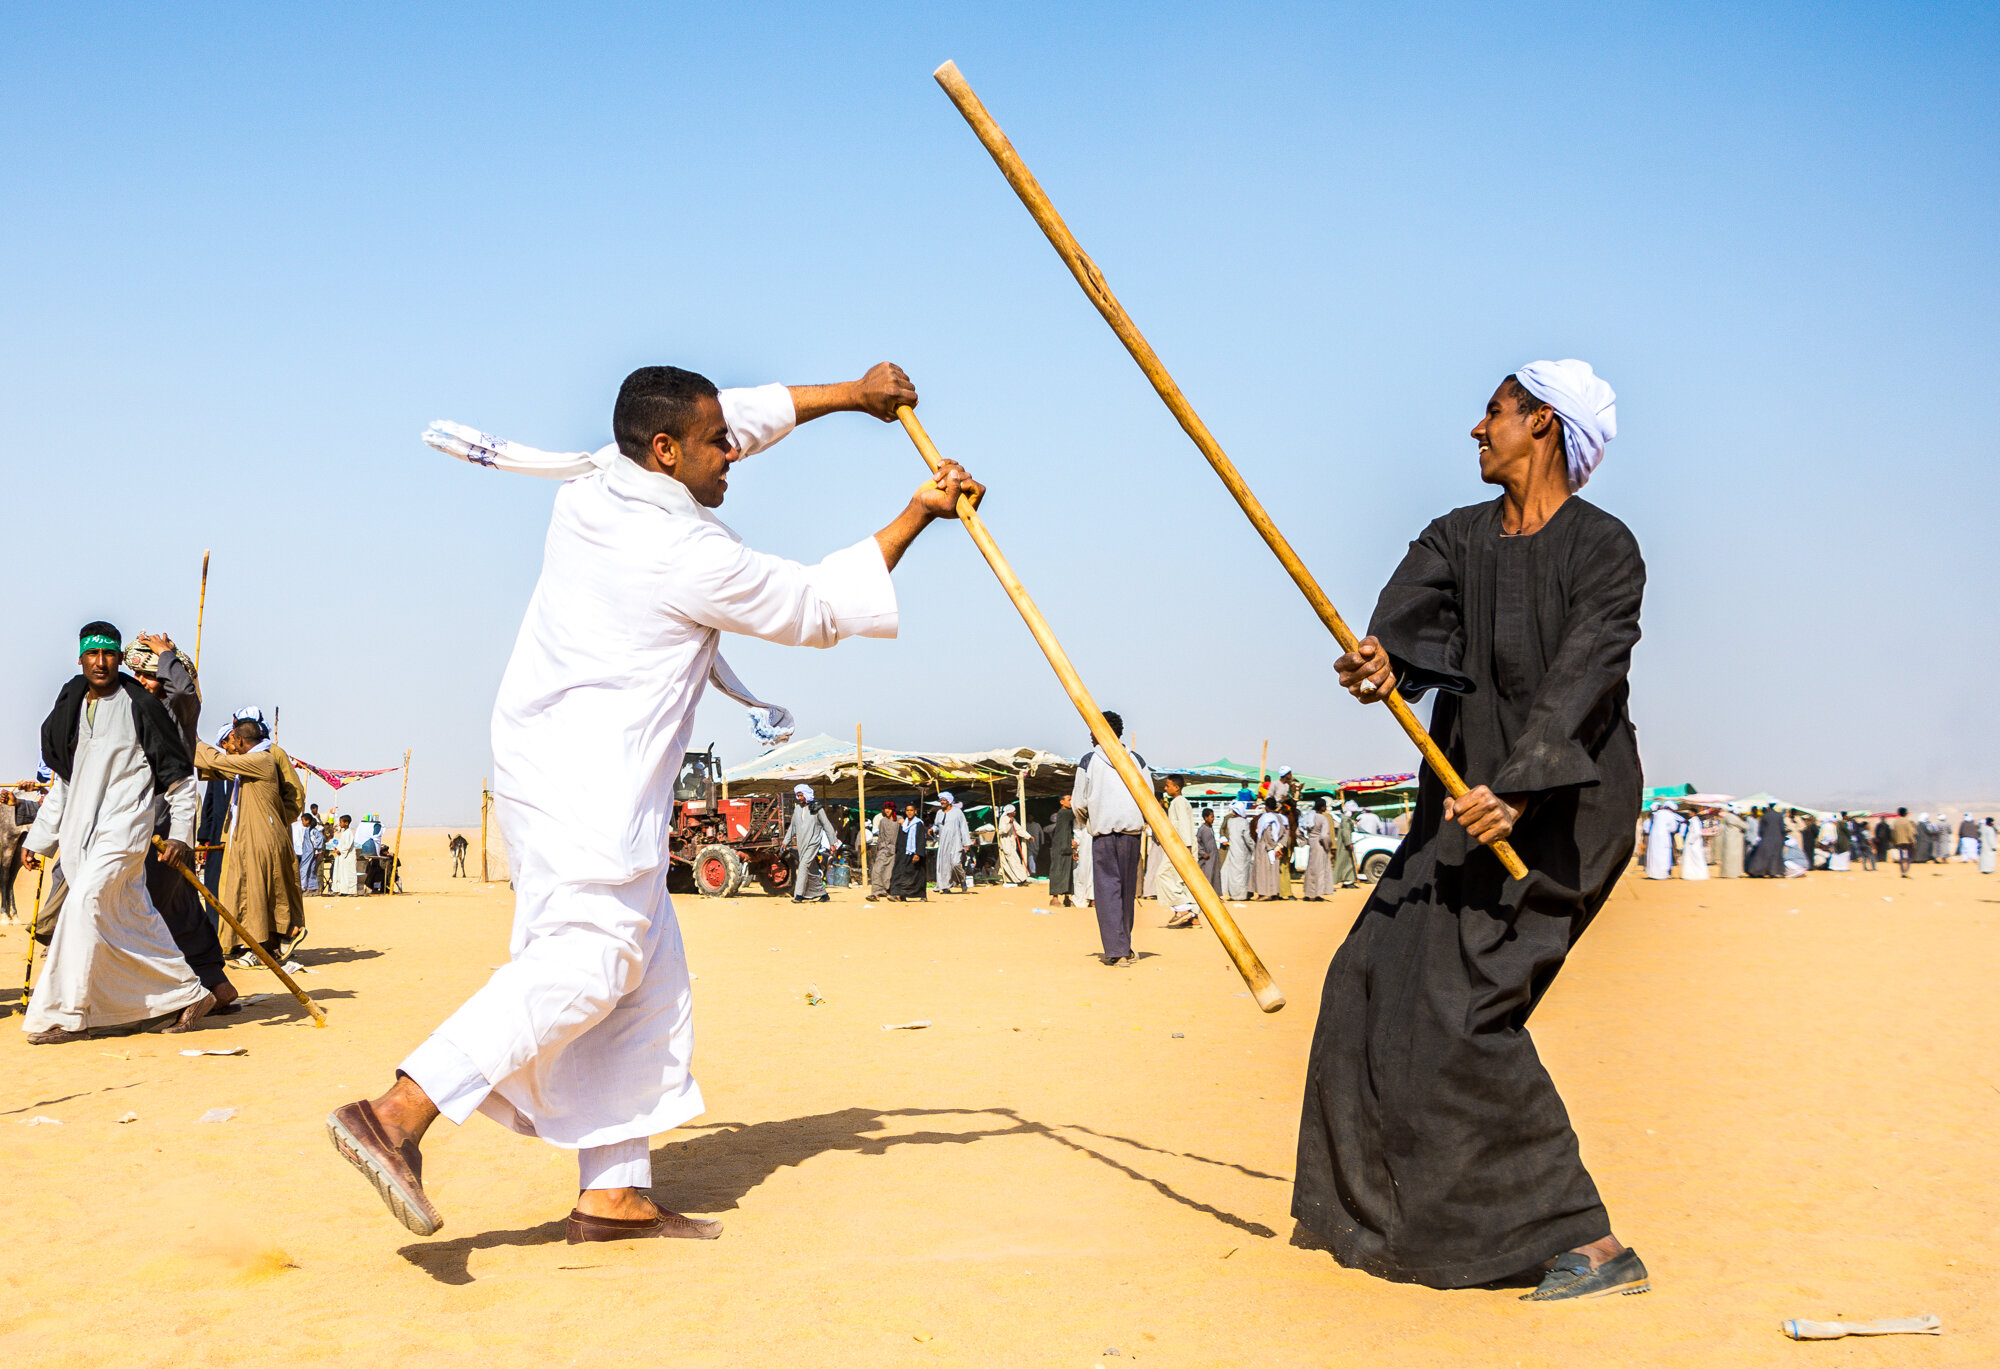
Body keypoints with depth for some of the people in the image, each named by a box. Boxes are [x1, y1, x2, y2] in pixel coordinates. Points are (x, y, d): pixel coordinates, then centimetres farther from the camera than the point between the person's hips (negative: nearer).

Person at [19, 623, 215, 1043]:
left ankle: (64, 1015, -15)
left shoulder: (142, 707, -3)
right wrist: (38, 838, 19)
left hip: (124, 823, -6)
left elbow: (179, 774, -1)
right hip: (79, 830, 6)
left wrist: (180, 834, -8)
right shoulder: (68, 711, 15)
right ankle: (187, 995, 19)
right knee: (132, 918, 7)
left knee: (84, 903, -18)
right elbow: (63, 782, 22)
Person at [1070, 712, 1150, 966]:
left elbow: (1079, 802, 3)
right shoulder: (1136, 759, 7)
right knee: (1127, 888, 12)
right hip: (1131, 830, 3)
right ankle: (1124, 947, 20)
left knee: (1107, 888, -2)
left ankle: (1116, 951, -12)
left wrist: (1086, 822, 23)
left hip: (1102, 830, -3)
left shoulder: (1089, 760, 1)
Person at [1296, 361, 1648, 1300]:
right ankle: (1392, 1200, 30)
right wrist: (1381, 652, -35)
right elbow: (1414, 597, -12)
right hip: (1470, 795, 8)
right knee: (1380, 975, 12)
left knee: (1463, 1007, -17)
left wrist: (1516, 788, -38)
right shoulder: (1458, 538, 9)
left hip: (1560, 810, -8)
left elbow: (1581, 679, -24)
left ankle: (1592, 1245, -12)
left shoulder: (1604, 551, -11)